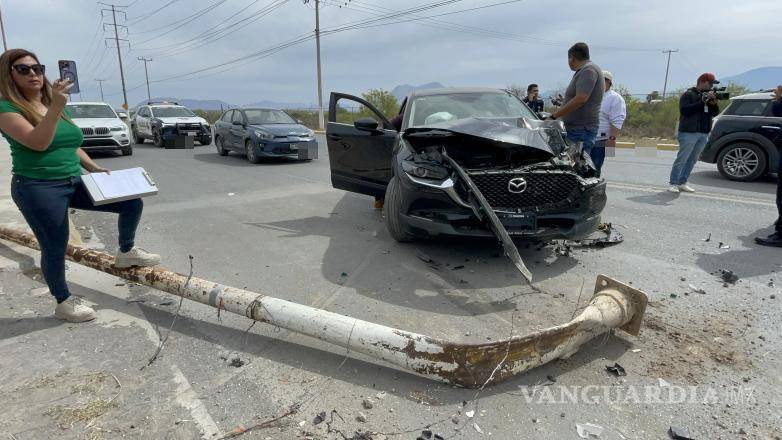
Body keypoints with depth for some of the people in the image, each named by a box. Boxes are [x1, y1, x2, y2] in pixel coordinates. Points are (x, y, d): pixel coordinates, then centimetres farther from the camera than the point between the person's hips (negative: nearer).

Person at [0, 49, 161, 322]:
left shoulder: (57, 105, 13)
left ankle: (126, 253, 20)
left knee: (132, 203, 0)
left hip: (74, 182, 7)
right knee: (55, 248, 1)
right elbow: (38, 143, -24)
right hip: (38, 189, -6)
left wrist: (93, 167, 6)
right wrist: (56, 107, -32)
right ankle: (63, 303, 19)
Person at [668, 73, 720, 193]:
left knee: (692, 160, 7)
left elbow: (715, 113, 14)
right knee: (681, 159, -6)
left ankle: (682, 183, 13)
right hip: (689, 133, -7)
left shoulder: (708, 95, 17)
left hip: (704, 134, 7)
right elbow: (684, 110, -18)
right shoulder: (689, 94, -3)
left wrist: (714, 104, -6)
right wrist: (702, 101, -20)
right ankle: (673, 183, -2)